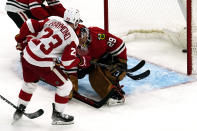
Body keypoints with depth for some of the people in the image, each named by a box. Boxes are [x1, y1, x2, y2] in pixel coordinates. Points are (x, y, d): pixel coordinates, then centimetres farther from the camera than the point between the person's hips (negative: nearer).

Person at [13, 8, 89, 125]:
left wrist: (22, 39, 20)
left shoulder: (53, 20, 7)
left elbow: (30, 25, 4)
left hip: (27, 56, 6)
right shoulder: (73, 39, -4)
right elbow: (68, 62, -10)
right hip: (42, 64, -6)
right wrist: (81, 61, 9)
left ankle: (20, 110, 40)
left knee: (29, 83, 32)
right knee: (66, 85, 12)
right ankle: (57, 115, 20)